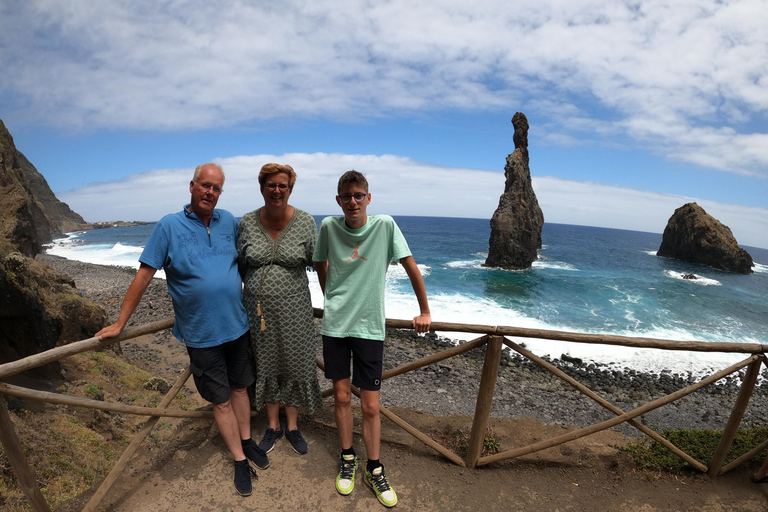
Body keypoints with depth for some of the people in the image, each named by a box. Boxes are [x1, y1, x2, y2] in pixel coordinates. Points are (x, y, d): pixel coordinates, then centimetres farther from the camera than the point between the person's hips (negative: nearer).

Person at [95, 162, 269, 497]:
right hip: (201, 334, -3)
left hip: (237, 325, 3)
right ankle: (240, 461, 28)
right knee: (221, 400, 10)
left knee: (240, 387, 18)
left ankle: (247, 442, 39)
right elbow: (144, 275, -6)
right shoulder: (169, 226, -8)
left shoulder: (228, 221, 1)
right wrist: (119, 324, -3)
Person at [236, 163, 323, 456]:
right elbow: (239, 266, 7)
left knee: (294, 365, 10)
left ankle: (292, 426, 34)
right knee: (265, 366, 15)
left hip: (293, 308, -1)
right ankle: (273, 426, 37)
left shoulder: (305, 222, -6)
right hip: (259, 309, 2)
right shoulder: (247, 223, -2)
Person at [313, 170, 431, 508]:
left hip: (370, 328, -1)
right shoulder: (329, 226, -3)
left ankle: (374, 470, 30)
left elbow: (411, 267, -3)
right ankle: (348, 460, 36)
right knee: (342, 397, 13)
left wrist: (425, 312, 1)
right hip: (334, 325, 2)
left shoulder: (385, 225, -9)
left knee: (370, 406, 7)